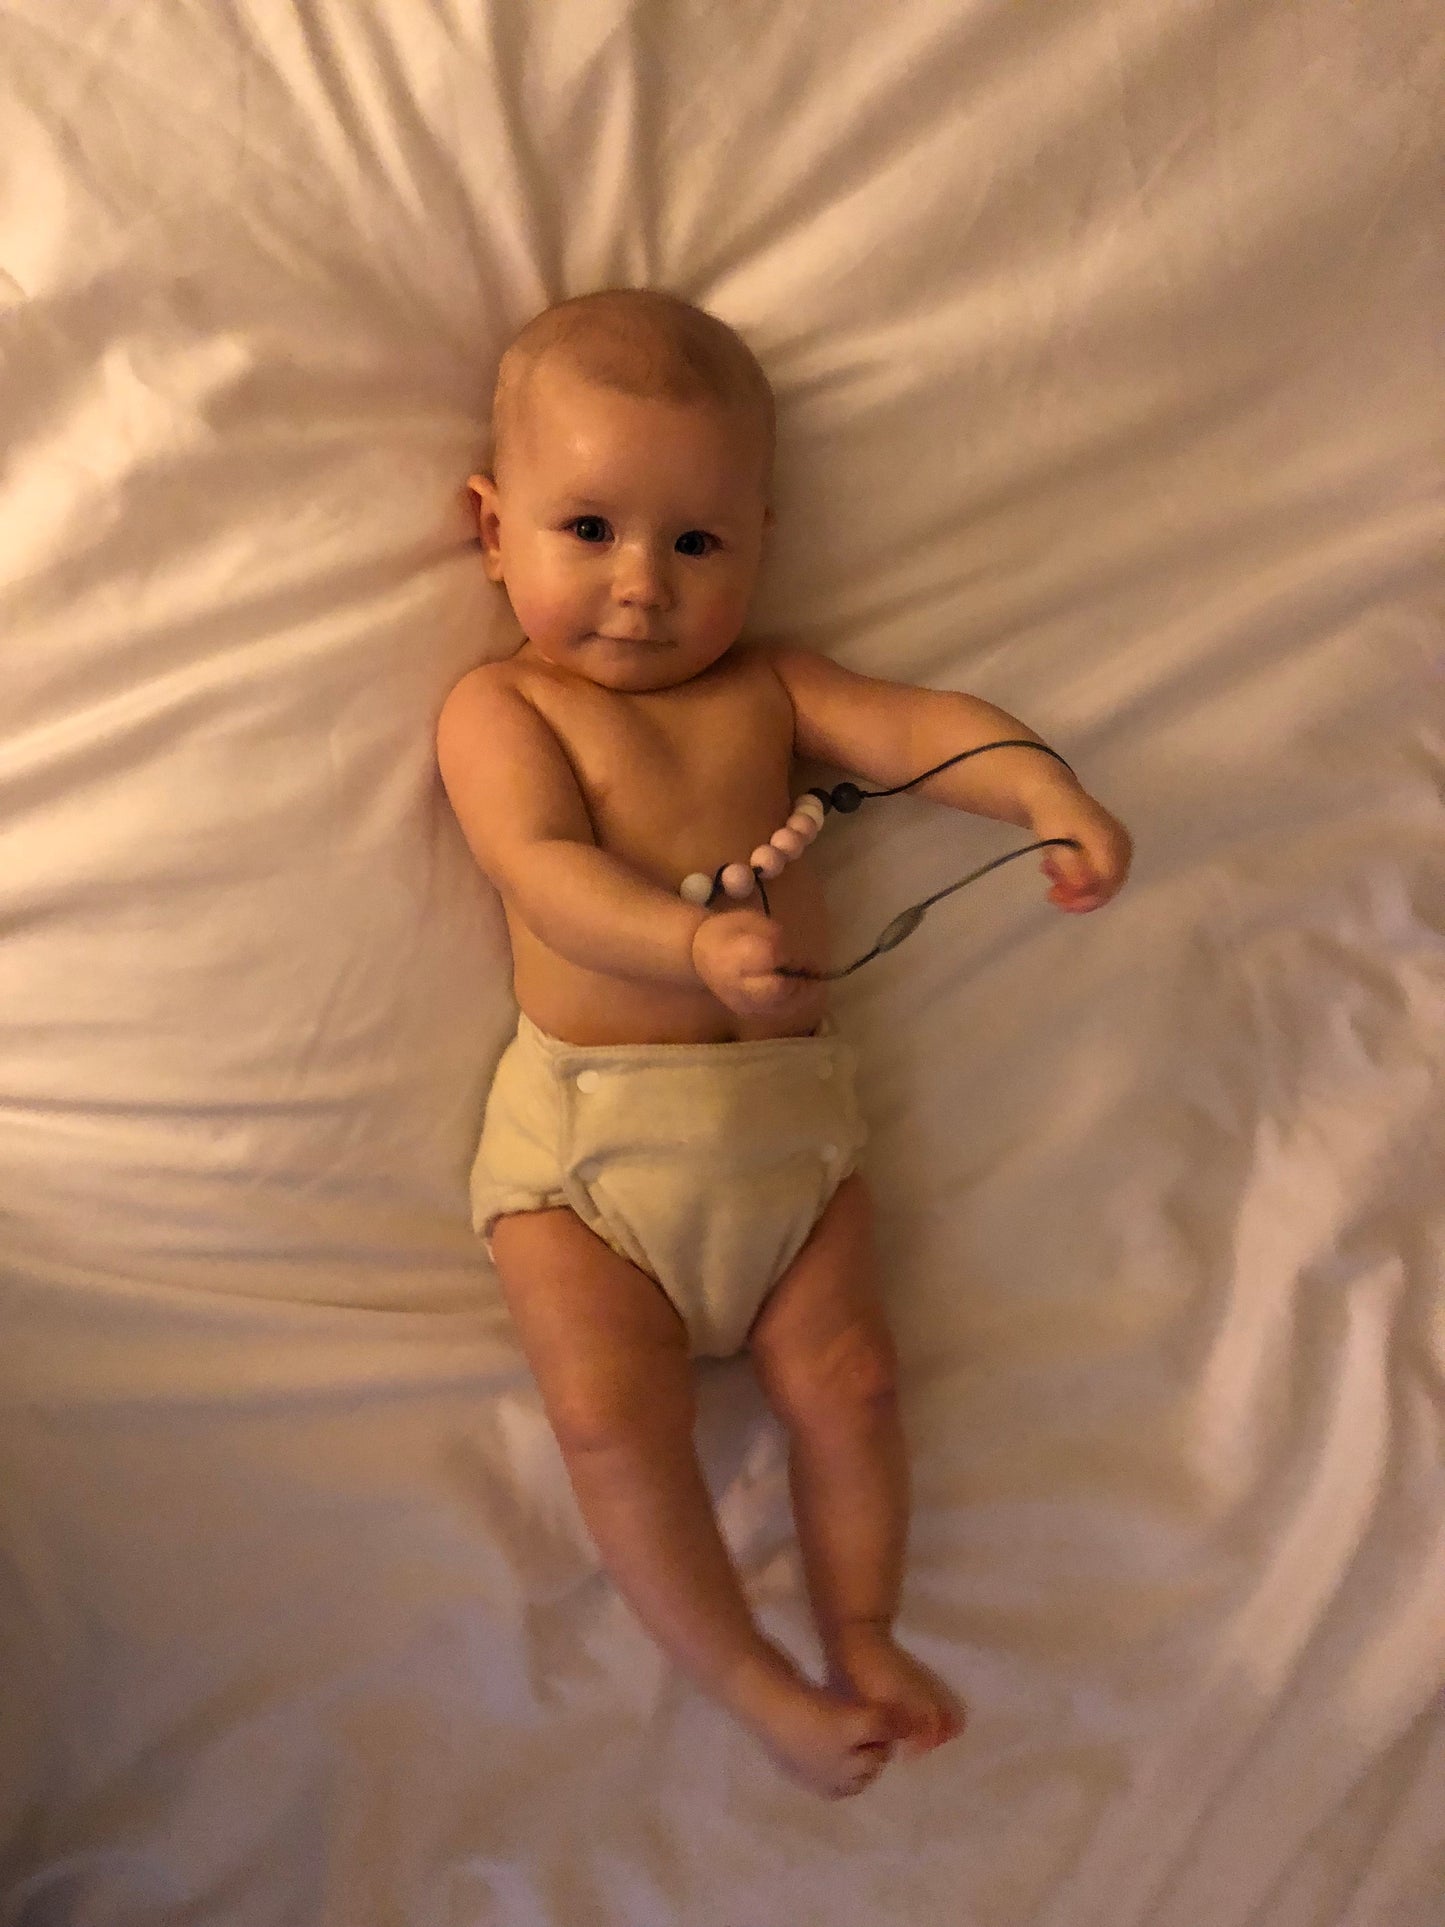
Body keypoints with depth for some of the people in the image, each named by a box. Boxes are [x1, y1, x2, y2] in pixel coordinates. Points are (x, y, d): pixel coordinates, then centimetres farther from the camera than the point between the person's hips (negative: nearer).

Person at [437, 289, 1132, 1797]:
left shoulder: (763, 688, 12)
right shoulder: (501, 707, 0)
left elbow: (914, 726, -2)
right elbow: (546, 866, -16)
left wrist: (1038, 784, -23)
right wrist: (696, 944, -34)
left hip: (788, 1115, 3)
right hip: (582, 1129, -3)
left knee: (842, 1380, -1)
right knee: (611, 1413, -12)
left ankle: (861, 1633, 23)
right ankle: (749, 1682, 6)